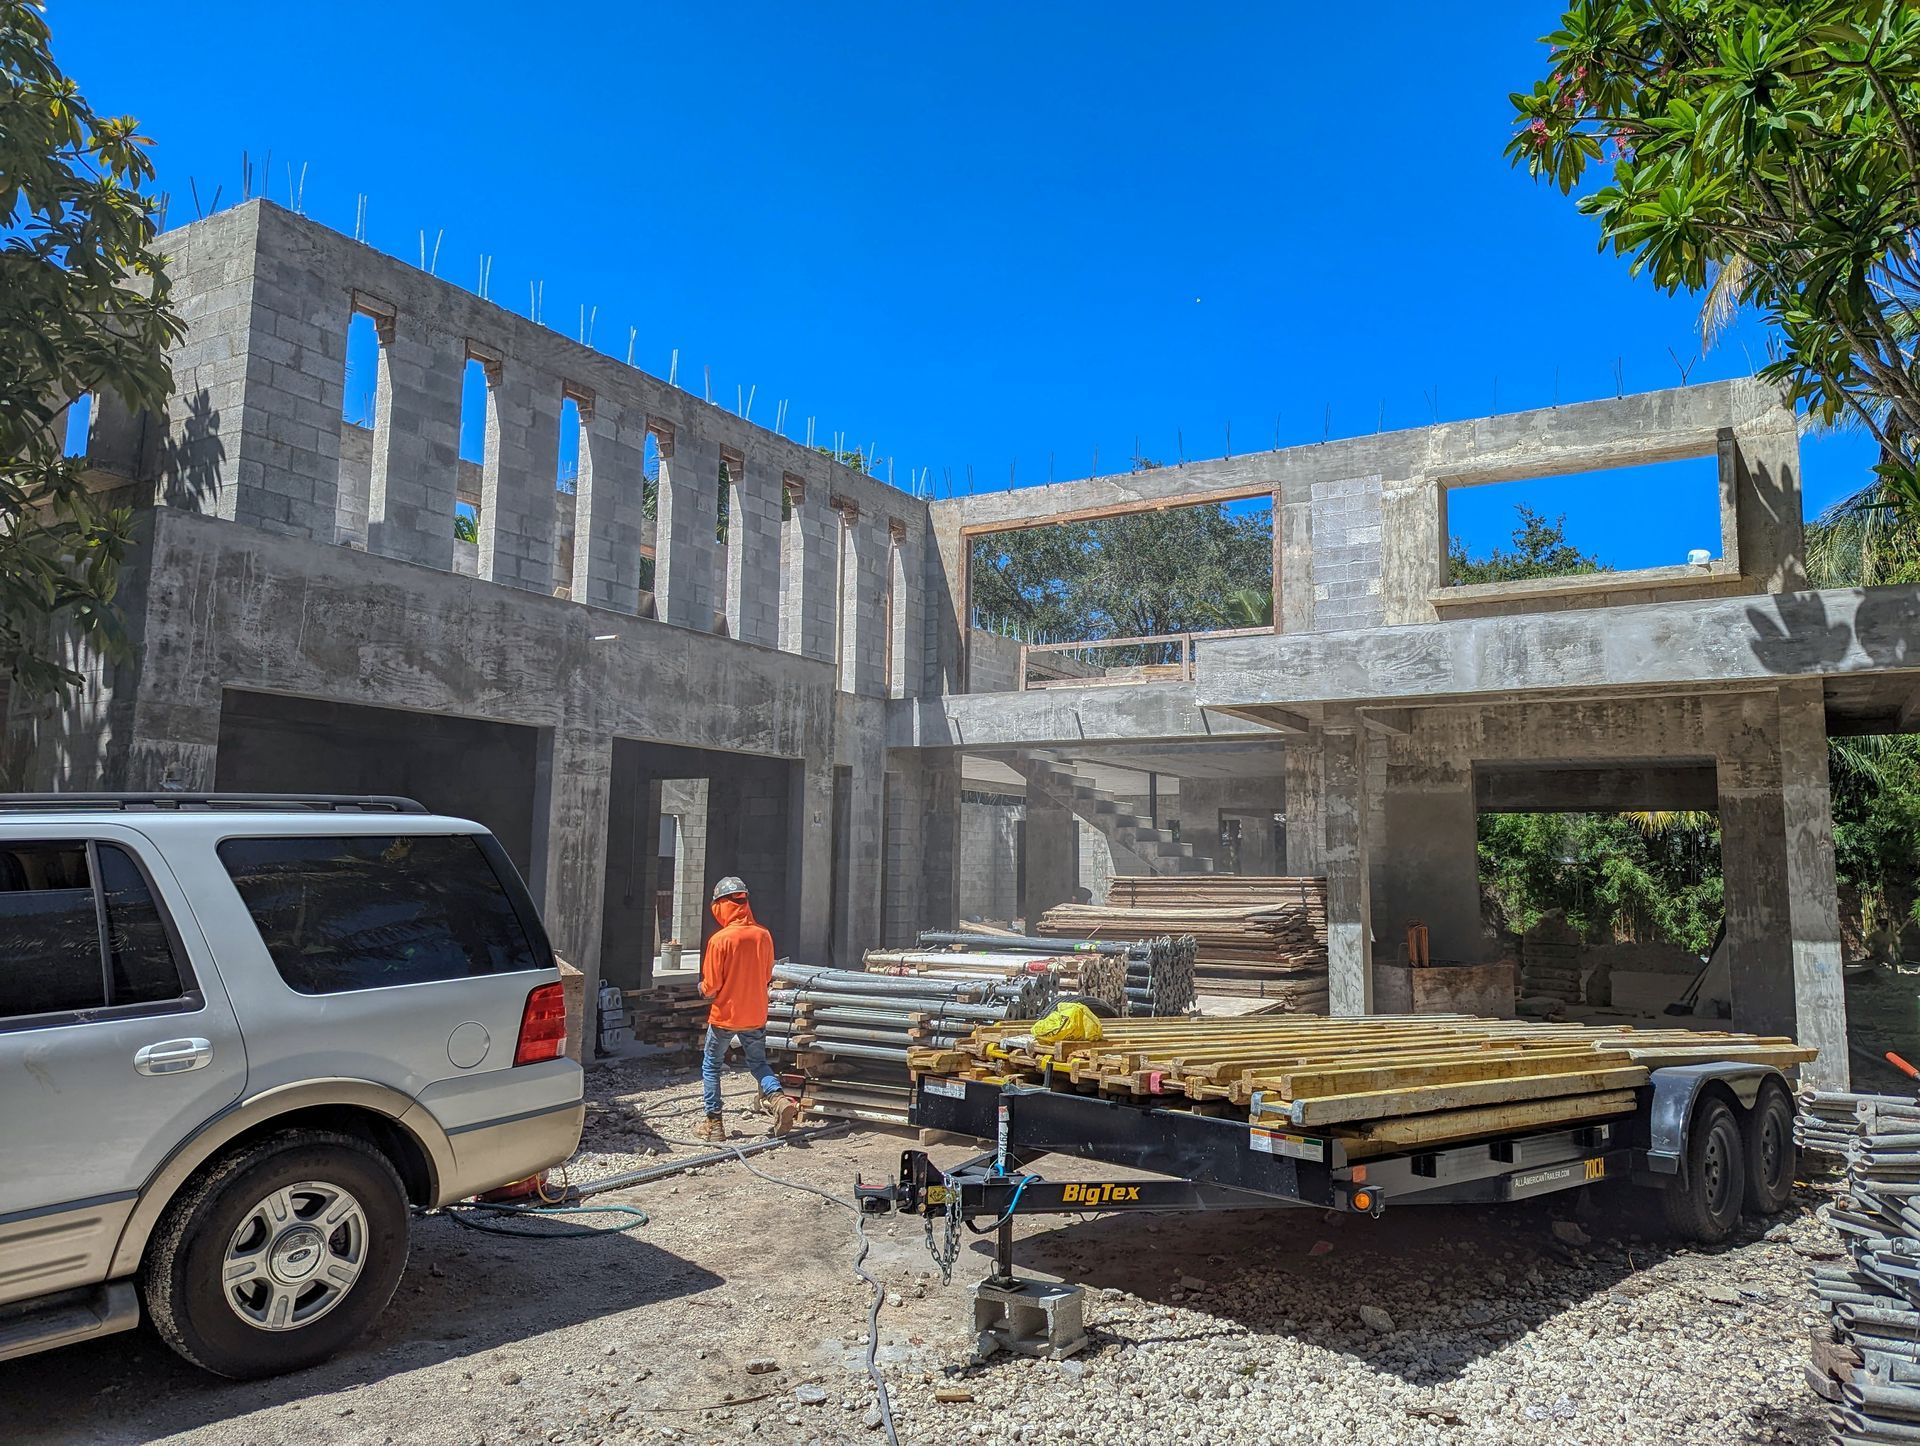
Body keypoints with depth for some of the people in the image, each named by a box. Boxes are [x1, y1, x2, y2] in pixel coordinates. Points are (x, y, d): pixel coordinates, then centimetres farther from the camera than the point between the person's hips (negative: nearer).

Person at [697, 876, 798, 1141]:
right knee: (758, 1062, 19)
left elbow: (711, 986, -14)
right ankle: (778, 1098, -7)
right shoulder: (763, 936, -5)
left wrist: (703, 988, 8)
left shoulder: (719, 940, -19)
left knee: (711, 1066, 16)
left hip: (724, 1015, -4)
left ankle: (714, 1124, 18)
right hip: (756, 1015, 4)